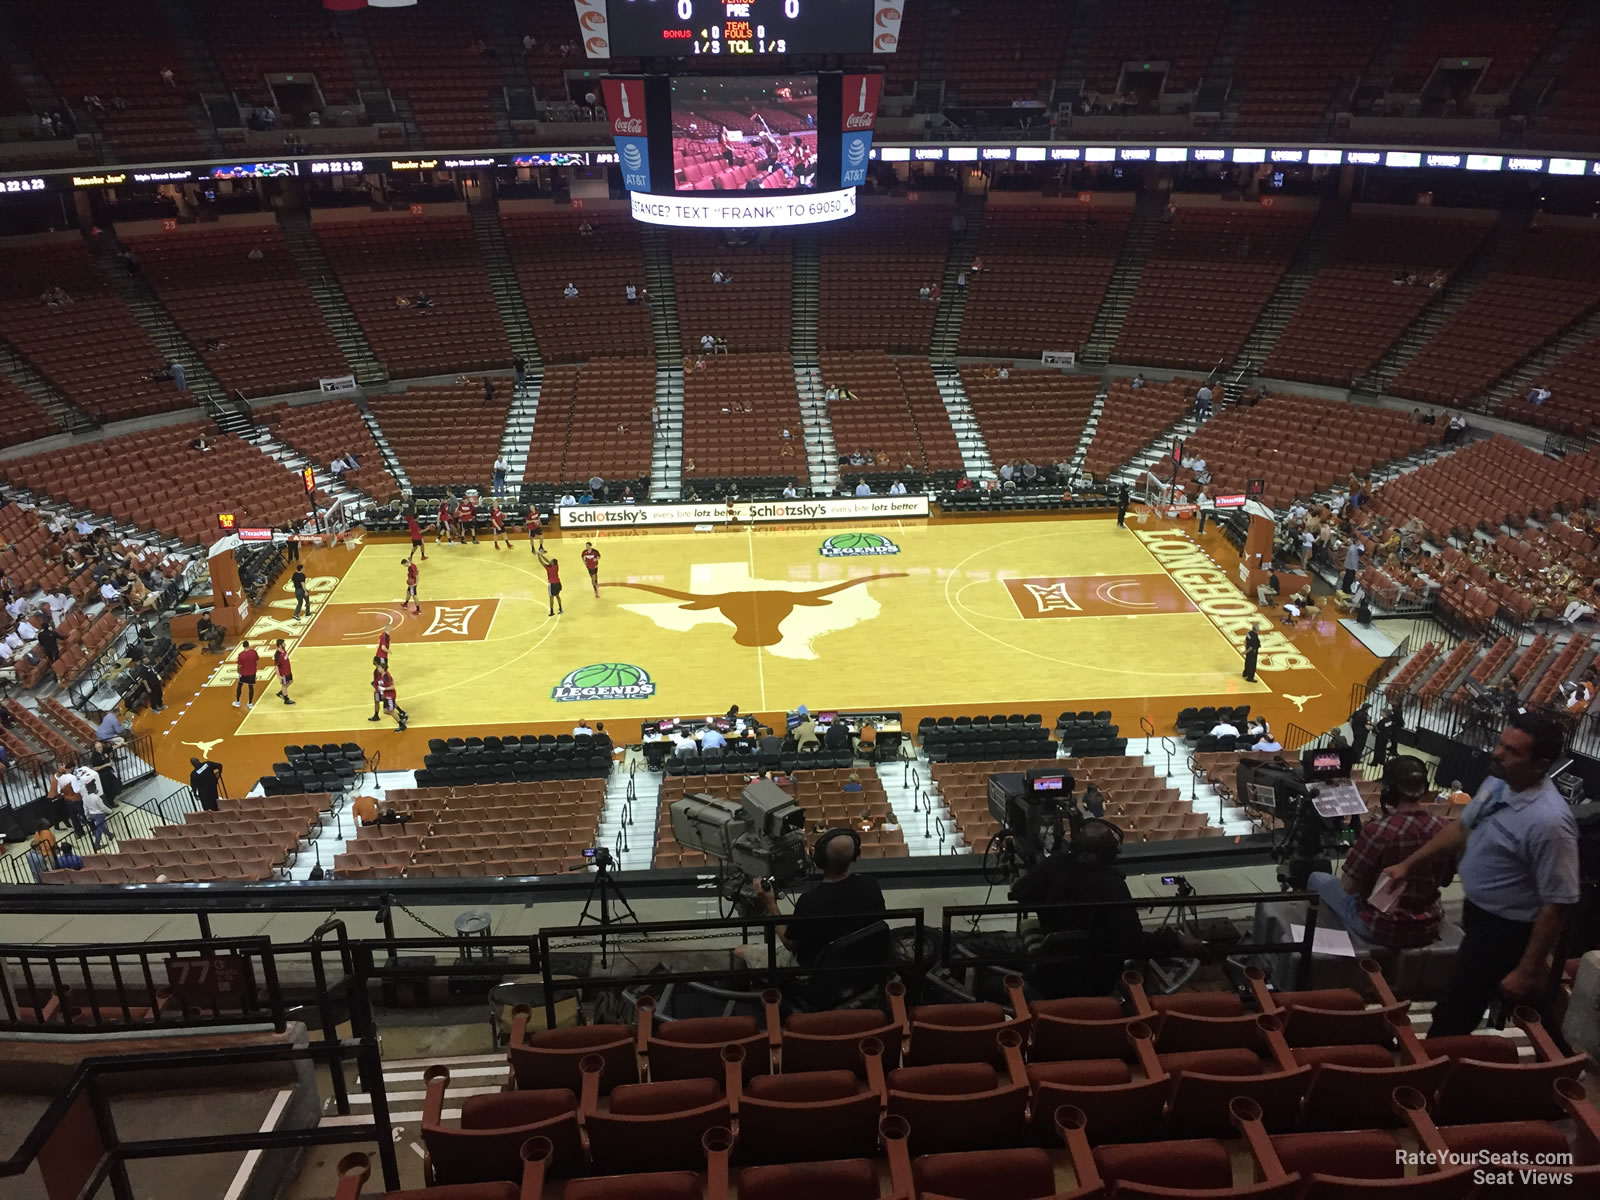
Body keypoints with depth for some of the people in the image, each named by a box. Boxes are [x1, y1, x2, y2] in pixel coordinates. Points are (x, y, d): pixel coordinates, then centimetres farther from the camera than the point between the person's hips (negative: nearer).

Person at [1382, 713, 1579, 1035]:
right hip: (1478, 912, 8)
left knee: (1452, 1017, 3)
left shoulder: (1549, 821, -32)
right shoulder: (1497, 784, -7)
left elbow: (1556, 906, -26)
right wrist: (1408, 865, 10)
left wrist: (1527, 970, -21)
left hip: (1505, 932, -8)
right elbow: (1460, 829, 11)